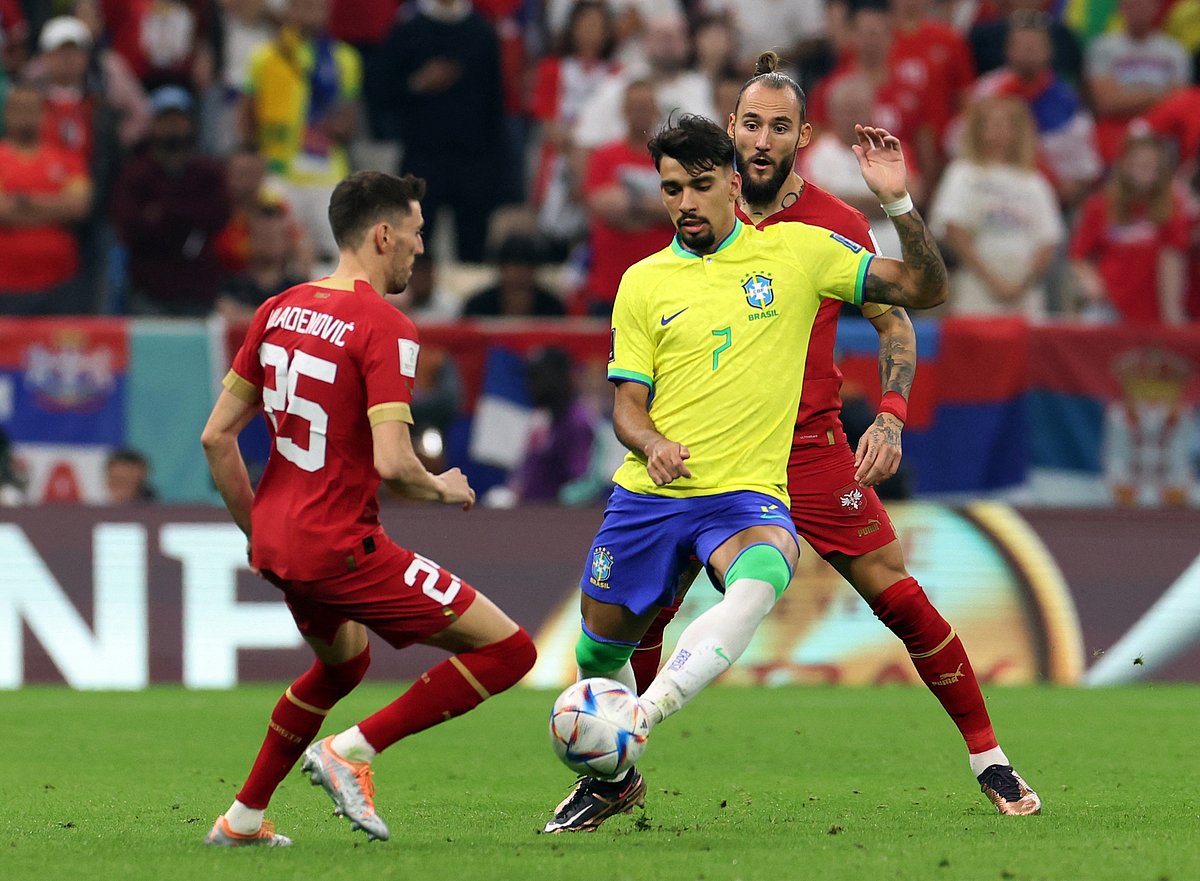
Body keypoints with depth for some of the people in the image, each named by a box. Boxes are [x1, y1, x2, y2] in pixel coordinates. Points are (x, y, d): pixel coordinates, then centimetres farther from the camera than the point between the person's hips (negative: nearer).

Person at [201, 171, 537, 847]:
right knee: (508, 650, -5)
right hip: (340, 549, -9)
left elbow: (216, 436, 10)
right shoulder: (385, 328, -16)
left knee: (343, 663, 36)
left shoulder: (279, 310, 7)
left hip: (276, 541, 9)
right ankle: (352, 750, -6)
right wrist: (443, 490, -3)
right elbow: (392, 463, -24)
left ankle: (243, 817, 36)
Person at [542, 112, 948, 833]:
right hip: (647, 495, 3)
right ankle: (612, 779, 39)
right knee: (601, 650, 10)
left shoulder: (796, 251, 4)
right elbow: (628, 402, 8)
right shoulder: (644, 282, 8)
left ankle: (640, 720, -45)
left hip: (748, 493, -3)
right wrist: (651, 444, -15)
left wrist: (899, 203, -12)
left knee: (758, 583, -37)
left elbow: (925, 289, 4)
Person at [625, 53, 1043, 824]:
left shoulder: (834, 224, -6)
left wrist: (890, 417, -14)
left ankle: (988, 757, 6)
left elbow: (895, 324, 0)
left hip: (811, 445, -2)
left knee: (897, 596, -6)